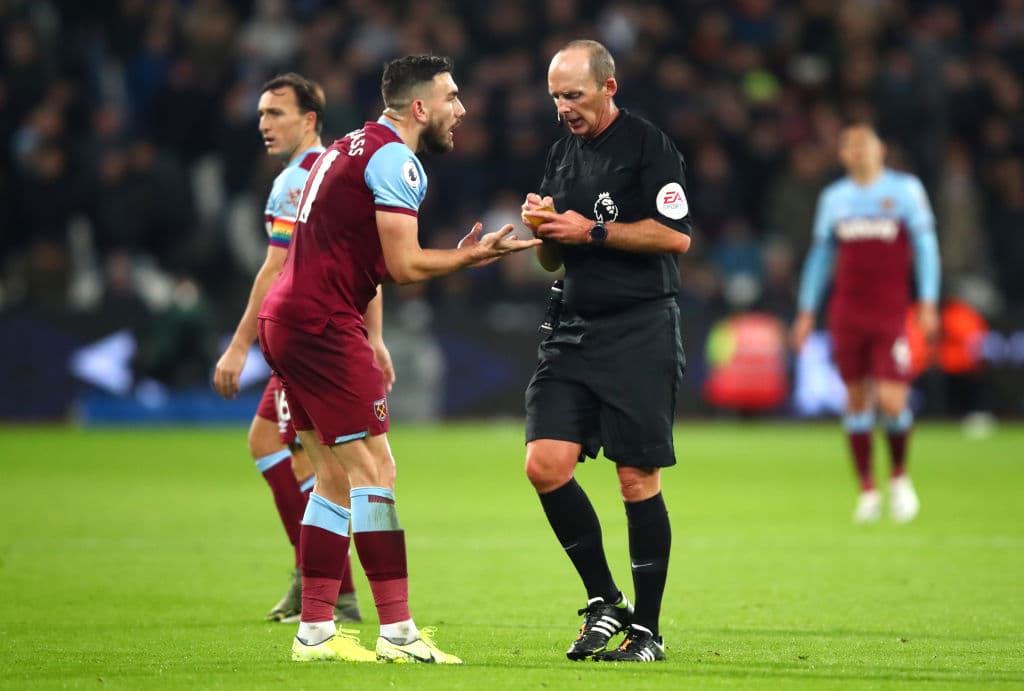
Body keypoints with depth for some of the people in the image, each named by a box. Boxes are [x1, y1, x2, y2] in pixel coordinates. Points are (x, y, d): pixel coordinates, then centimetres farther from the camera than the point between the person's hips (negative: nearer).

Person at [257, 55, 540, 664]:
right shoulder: (396, 160, -10)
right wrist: (474, 255, -2)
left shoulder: (350, 150, 21)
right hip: (323, 323, -10)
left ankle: (315, 631, 10)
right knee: (373, 468, -8)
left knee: (336, 475, 11)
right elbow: (404, 265, -14)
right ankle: (397, 632, -10)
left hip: (286, 320, 10)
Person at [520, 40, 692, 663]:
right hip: (576, 328, 6)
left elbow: (676, 236, -14)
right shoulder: (563, 152, 16)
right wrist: (542, 227, 1)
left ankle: (648, 629, 6)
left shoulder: (649, 145, -6)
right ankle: (604, 602, 6)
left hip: (641, 329, -6)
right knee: (545, 464, -8)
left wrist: (592, 232, -13)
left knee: (638, 479, -4)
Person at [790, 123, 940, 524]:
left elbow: (925, 247, 1)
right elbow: (820, 255, 18)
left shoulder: (905, 190, 2)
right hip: (846, 314, 3)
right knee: (856, 399, 1)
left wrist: (928, 304, -7)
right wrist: (806, 312, 16)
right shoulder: (834, 197, 11)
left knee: (892, 401, -11)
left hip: (891, 314, -3)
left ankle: (900, 477, 14)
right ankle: (867, 491, 9)